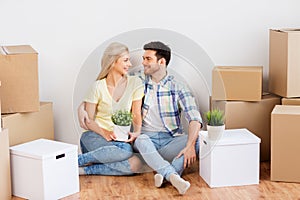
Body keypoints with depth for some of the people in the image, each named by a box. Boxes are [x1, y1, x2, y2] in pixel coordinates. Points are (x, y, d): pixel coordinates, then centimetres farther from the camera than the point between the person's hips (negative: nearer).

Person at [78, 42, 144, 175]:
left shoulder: (135, 83, 1)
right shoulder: (98, 87, -6)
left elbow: (136, 114, 4)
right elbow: (88, 120, -4)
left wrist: (137, 132, -16)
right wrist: (104, 132, -23)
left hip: (120, 138, 3)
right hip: (95, 135, -3)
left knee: (134, 165, -30)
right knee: (126, 151, -36)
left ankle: (84, 170, -21)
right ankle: (75, 160, -23)